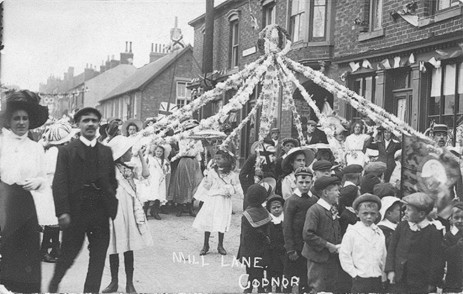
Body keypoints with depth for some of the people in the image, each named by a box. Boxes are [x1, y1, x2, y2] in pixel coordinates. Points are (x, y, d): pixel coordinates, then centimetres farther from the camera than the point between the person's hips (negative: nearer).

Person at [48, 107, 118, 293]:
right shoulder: (67, 151, -1)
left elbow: (113, 182, 11)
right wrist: (62, 212, -16)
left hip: (101, 214, 3)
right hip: (75, 213, -3)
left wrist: (112, 208, 0)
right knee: (68, 255, 8)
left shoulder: (106, 152, 10)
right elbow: (59, 183, -7)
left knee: (98, 258, 3)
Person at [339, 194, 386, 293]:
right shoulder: (352, 232, -6)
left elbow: (383, 255, 14)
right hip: (360, 280, -4)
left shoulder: (379, 233, 9)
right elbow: (344, 255, -8)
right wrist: (354, 273, -9)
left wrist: (383, 274, 7)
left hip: (377, 280, 4)